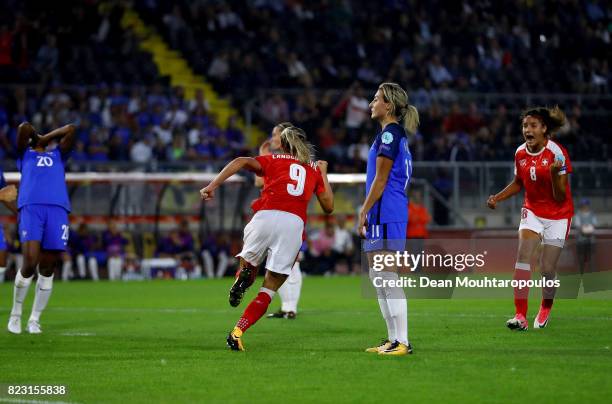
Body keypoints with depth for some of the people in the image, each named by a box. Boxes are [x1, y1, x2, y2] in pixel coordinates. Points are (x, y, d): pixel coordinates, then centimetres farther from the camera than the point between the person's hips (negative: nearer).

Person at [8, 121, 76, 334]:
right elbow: (23, 128, 9)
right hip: (31, 207, -3)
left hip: (57, 209, 3)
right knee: (30, 263, -16)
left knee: (47, 269, -1)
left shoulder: (57, 155, 31)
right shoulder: (25, 155, 22)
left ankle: (35, 320, 8)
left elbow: (70, 130, 24)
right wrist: (35, 137, 26)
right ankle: (15, 314, 1)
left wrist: (45, 138, 30)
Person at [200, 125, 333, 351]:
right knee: (268, 292, 5)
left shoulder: (273, 161, 21)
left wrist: (213, 185, -4)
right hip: (295, 224, 1)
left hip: (266, 216, -1)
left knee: (248, 263, 23)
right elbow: (329, 206, 30)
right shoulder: (315, 169, 26)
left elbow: (241, 162, 3)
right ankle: (237, 332, -13)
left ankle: (243, 277, -13)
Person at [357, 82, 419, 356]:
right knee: (377, 277, 13)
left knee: (388, 278, -11)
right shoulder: (397, 134, 18)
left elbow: (380, 180, -14)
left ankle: (402, 341, -12)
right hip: (382, 217, 10)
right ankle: (393, 338, 16)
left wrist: (363, 212, -12)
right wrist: (367, 212, 22)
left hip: (386, 216, -10)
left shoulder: (389, 134, -12)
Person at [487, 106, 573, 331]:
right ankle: (520, 316, -19)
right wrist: (497, 198, 0)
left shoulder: (556, 153, -20)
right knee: (523, 256, -16)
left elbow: (560, 197, -20)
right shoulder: (520, 153, -4)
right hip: (532, 210, 4)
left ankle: (545, 308, 26)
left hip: (557, 215, -4)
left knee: (547, 269, -4)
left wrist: (555, 174, -37)